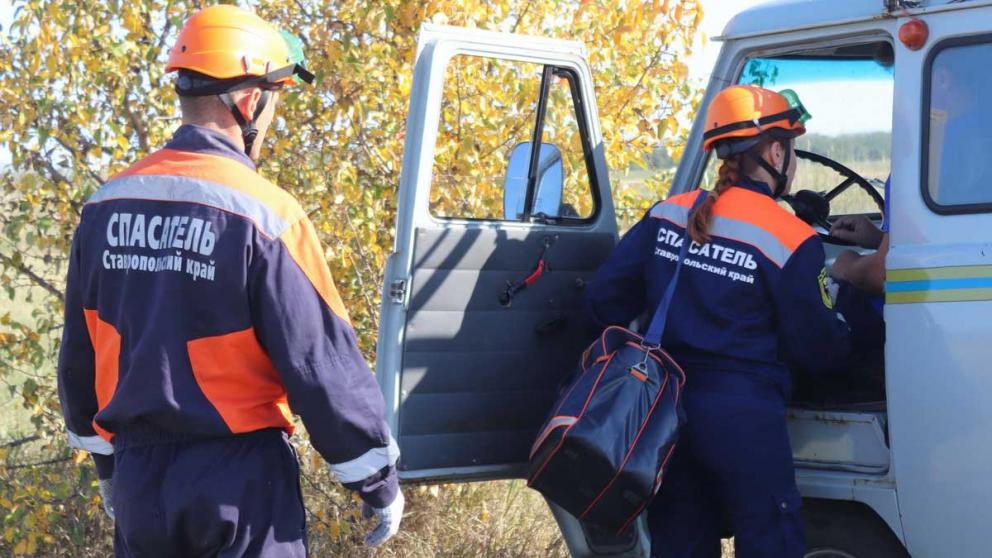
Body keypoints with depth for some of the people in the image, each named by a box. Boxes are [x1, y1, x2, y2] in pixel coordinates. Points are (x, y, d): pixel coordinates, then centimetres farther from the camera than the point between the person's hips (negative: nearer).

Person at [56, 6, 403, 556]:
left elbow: (80, 355, 11)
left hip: (139, 475, 5)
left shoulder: (107, 206, 2)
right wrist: (378, 483, -3)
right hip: (238, 478, -5)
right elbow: (323, 364, -14)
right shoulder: (262, 214, -16)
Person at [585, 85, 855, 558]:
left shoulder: (667, 216, 3)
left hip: (667, 409, 6)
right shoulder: (791, 242, -11)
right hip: (743, 419, -6)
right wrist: (844, 336, 18)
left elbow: (604, 300, 4)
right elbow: (817, 350, -4)